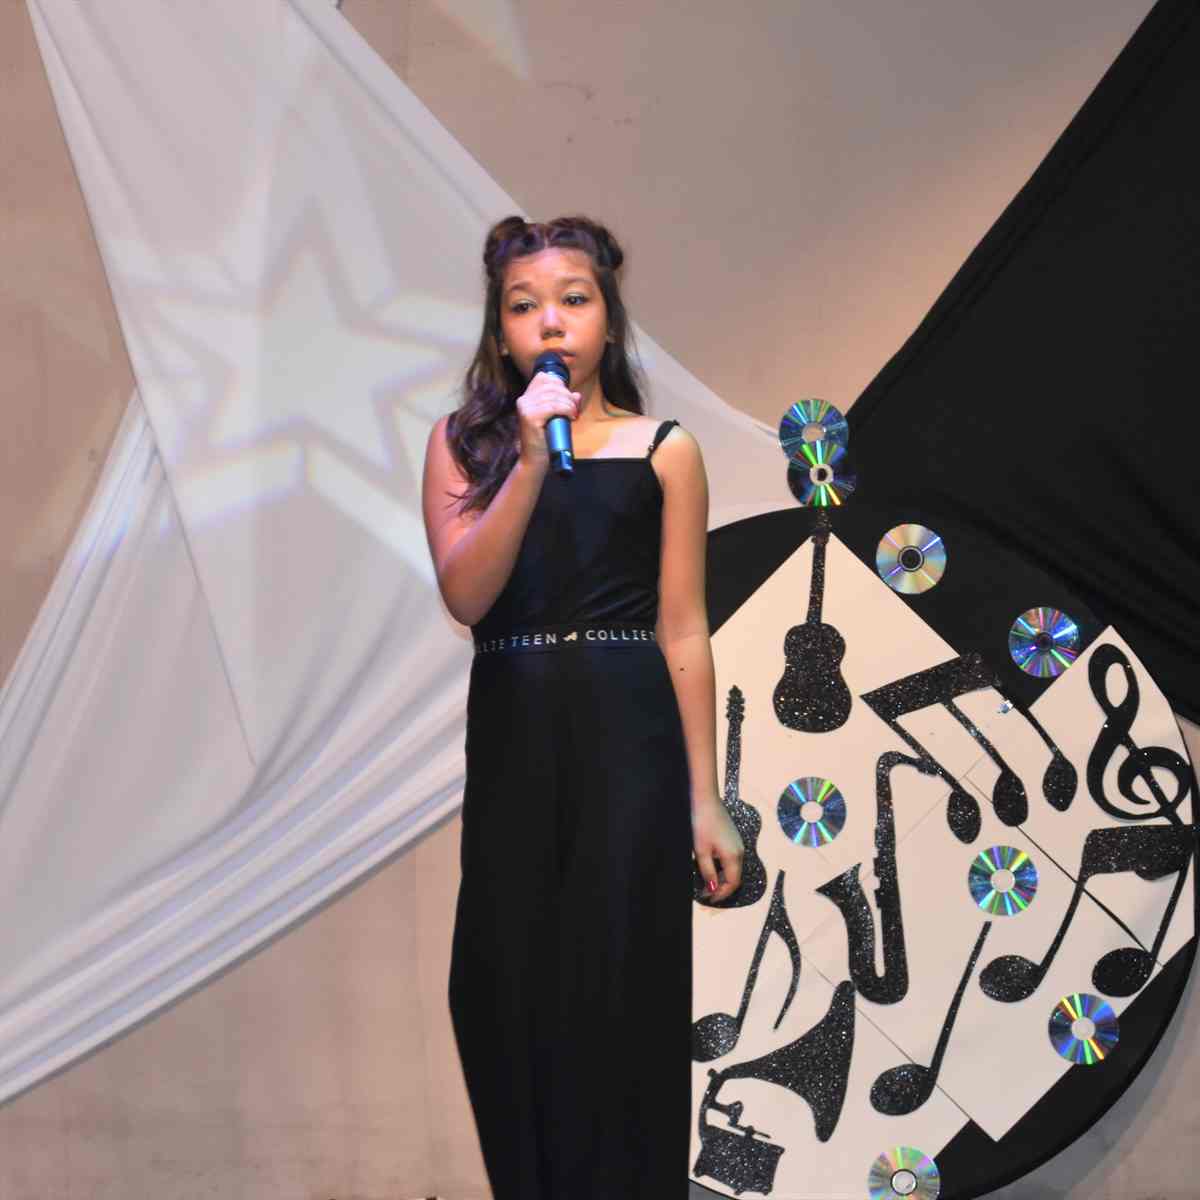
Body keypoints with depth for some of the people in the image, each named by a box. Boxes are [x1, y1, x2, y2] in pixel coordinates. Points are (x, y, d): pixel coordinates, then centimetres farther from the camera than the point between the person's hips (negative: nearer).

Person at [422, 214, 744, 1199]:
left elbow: (684, 632, 3)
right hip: (508, 742, 2)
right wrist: (532, 460, -16)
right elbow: (464, 596, -6)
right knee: (509, 995, 7)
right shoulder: (464, 442, 8)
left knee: (620, 994, 0)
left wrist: (706, 798, 0)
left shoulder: (664, 450, 4)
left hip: (629, 742, -2)